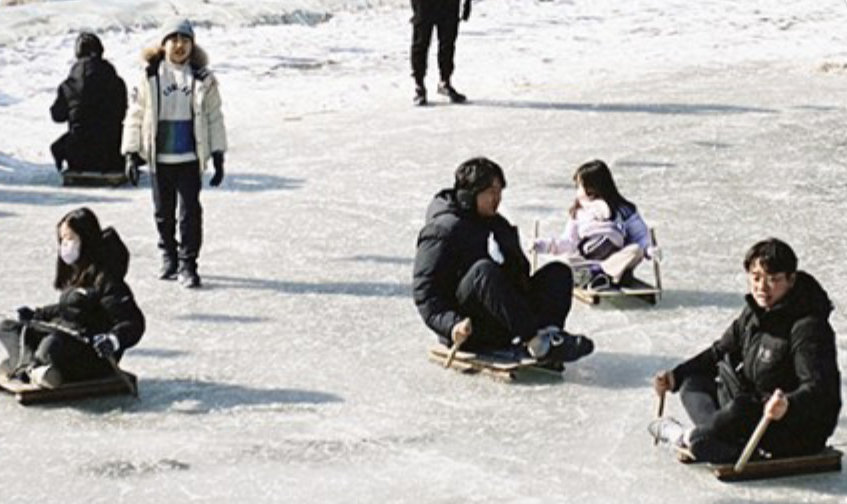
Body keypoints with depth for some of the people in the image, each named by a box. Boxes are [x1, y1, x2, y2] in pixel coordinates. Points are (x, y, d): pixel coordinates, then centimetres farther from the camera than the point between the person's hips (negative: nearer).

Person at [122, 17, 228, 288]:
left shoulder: (202, 78, 1)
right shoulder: (150, 77, -2)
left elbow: (214, 118, 6)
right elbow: (135, 116, 3)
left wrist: (218, 156, 4)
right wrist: (131, 153, 0)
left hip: (190, 158, -1)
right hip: (159, 158, 1)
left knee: (190, 212, -5)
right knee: (164, 212, 11)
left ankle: (187, 264, 3)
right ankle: (169, 258, 29)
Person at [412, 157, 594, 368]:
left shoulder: (500, 226, 23)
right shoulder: (443, 230, -3)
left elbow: (519, 270, 29)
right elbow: (424, 291, -10)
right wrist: (451, 324, -26)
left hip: (504, 332, 8)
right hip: (469, 332, -8)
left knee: (559, 271, -6)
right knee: (483, 270, -34)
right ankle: (537, 343, -45)